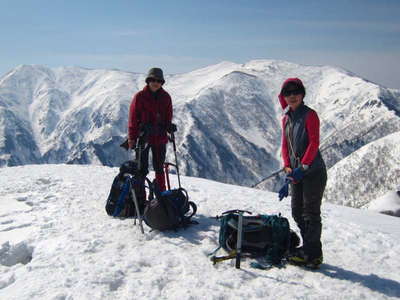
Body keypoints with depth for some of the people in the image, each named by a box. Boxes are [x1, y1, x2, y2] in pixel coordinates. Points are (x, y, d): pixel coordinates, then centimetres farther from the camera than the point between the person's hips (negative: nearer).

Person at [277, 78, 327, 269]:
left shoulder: (309, 115, -8)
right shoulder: (286, 119, 13)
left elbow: (314, 143, -15)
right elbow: (285, 145, 12)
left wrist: (302, 167, -20)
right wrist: (288, 168, -2)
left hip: (313, 171, -7)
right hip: (296, 172, 8)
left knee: (311, 213, -3)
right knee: (297, 213, 12)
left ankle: (312, 254, 7)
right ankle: (309, 248, 26)